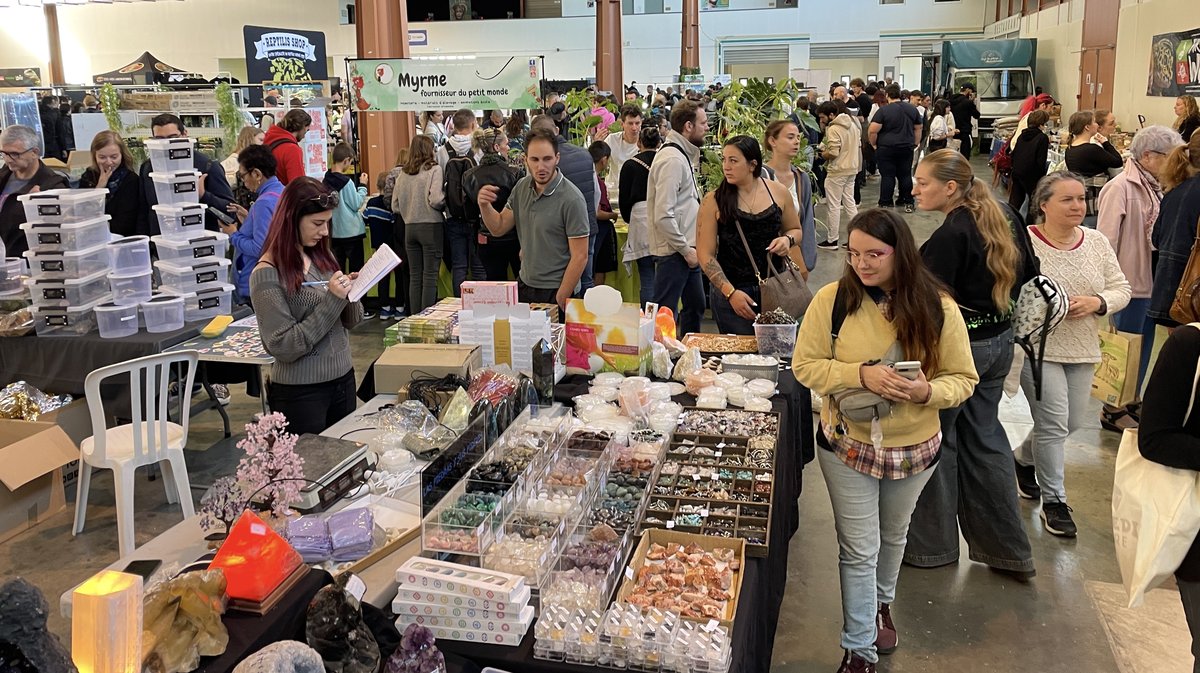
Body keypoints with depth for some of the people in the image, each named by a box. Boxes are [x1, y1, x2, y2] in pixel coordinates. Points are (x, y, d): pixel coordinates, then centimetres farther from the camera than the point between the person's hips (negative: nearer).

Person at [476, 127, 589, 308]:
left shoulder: (571, 199, -19)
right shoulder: (522, 187, 2)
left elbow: (580, 257, -18)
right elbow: (499, 228, 8)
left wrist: (559, 300, -17)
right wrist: (484, 206, -11)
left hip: (556, 292, -6)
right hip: (524, 286, 6)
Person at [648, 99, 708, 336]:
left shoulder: (683, 154, 13)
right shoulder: (672, 159, -19)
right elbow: (663, 216, -25)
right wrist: (685, 250, -18)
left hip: (687, 248, 11)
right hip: (674, 252, -11)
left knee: (696, 305, 21)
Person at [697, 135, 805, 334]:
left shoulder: (778, 192, 4)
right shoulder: (713, 201, -4)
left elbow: (795, 230, 19)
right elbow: (705, 254, -5)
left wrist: (787, 239, -5)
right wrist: (730, 293, -14)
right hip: (730, 293, -2)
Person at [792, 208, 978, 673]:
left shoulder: (937, 307, -13)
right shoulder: (832, 300, -15)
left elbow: (963, 378, -6)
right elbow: (805, 366, -12)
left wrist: (927, 391, -28)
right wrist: (860, 374, -28)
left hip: (914, 449, 2)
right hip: (847, 444, -2)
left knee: (892, 536, 24)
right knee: (859, 549, 4)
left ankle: (881, 604, 52)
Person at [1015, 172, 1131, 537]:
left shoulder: (1097, 242, 3)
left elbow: (1121, 289, 6)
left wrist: (1097, 302, -13)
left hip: (1082, 350, 6)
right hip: (1038, 347, -6)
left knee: (1072, 422, 15)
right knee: (1054, 424, -5)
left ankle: (1023, 458, 43)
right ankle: (1053, 499, 12)